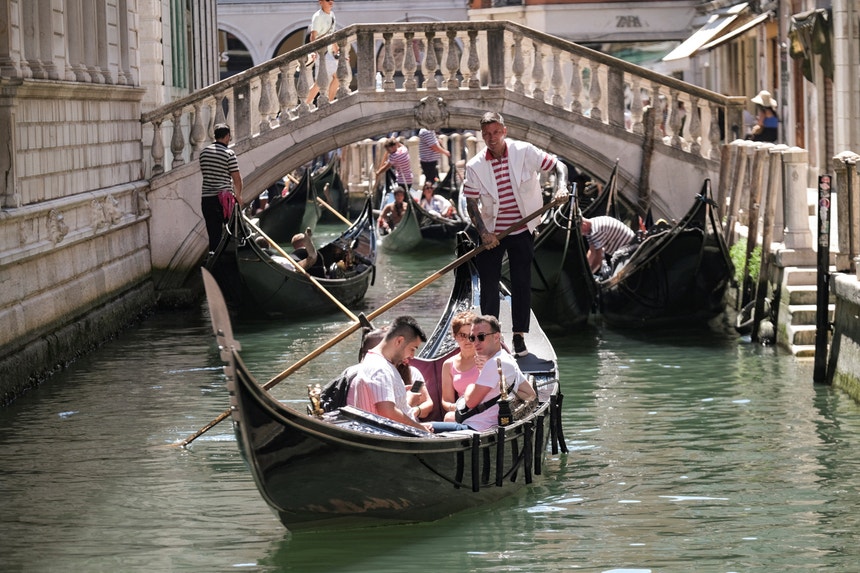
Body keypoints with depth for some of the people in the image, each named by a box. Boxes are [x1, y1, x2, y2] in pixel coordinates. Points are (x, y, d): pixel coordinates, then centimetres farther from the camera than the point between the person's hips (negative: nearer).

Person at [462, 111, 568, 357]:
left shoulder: (525, 152, -9)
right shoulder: (475, 166, -8)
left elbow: (559, 165, -3)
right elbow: (471, 202, -4)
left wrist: (562, 187, -23)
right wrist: (483, 232, -15)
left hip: (521, 231, 0)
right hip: (491, 233, 0)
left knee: (521, 284, 2)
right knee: (489, 285, 2)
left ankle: (519, 337, 12)